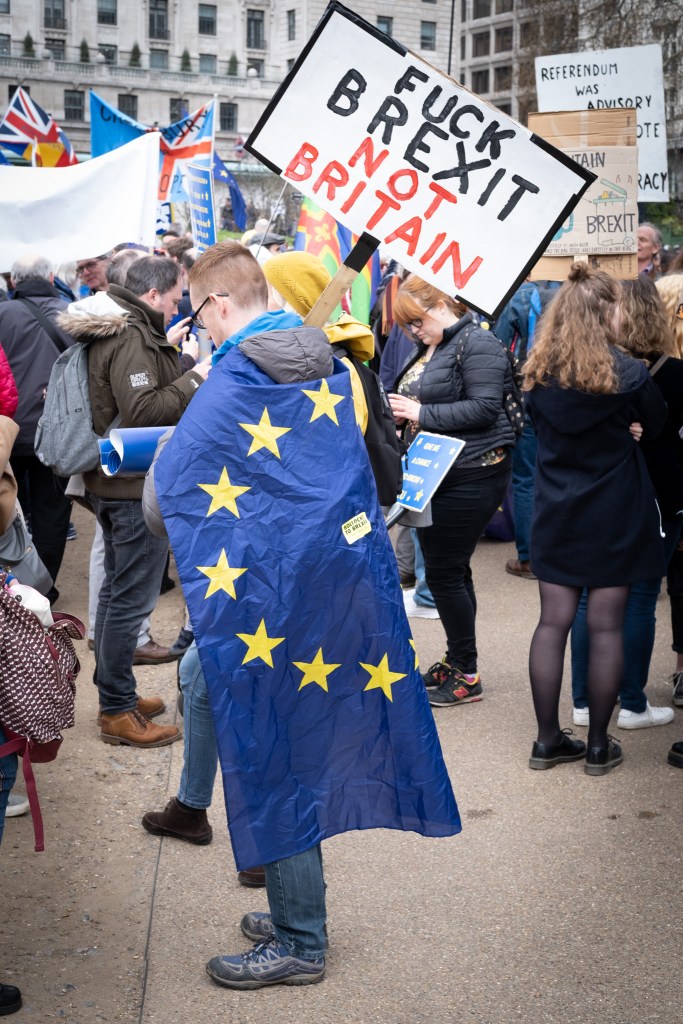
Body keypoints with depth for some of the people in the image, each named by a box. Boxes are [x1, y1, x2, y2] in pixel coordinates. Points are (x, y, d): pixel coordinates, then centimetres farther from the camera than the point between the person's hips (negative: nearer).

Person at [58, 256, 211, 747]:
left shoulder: (114, 330, 13)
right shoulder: (131, 337, -18)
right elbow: (143, 411, -25)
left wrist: (178, 367, 9)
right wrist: (193, 380, -17)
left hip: (112, 480, 11)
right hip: (137, 485, -11)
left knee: (117, 590, 18)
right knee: (132, 598, -4)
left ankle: (116, 695, 29)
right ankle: (118, 712, 4)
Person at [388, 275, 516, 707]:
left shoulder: (478, 343, -12)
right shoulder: (428, 348, 16)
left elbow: (485, 408, -21)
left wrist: (421, 413, -19)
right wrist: (403, 412, 5)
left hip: (470, 477, -9)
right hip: (434, 475, 9)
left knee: (445, 573, -6)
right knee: (450, 570, 15)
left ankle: (467, 675, 7)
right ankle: (456, 661, 26)